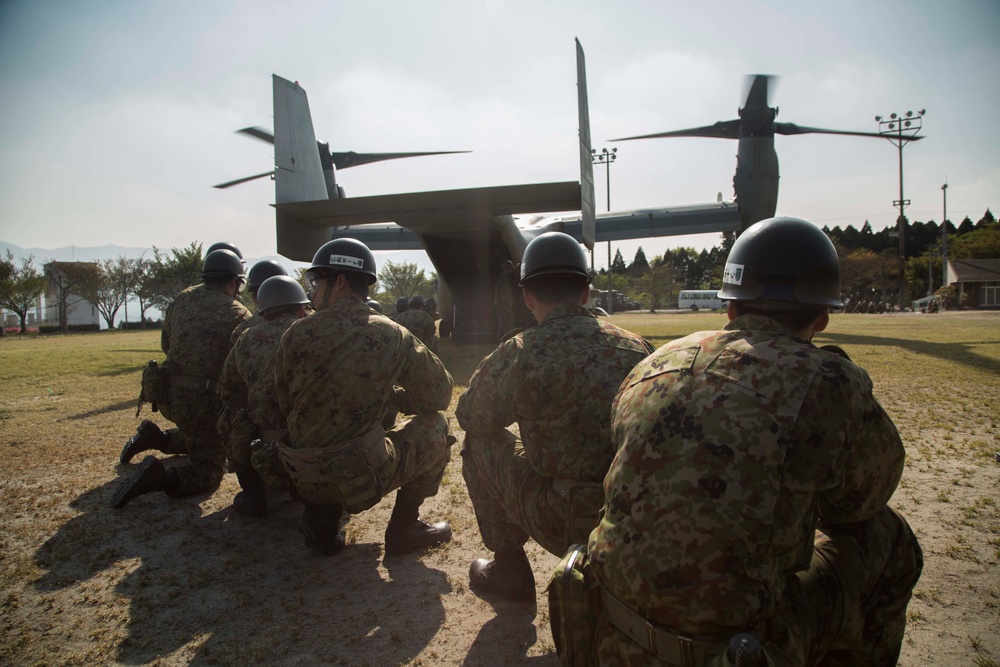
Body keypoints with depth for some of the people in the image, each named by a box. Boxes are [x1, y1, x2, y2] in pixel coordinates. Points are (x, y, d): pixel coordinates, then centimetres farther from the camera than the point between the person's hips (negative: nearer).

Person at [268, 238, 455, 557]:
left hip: (305, 479, 4)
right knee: (434, 425, 17)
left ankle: (321, 518, 21)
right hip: (364, 476, -3)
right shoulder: (393, 336, -8)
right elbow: (439, 395, 2)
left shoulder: (297, 333, -6)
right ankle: (404, 528, 17)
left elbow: (283, 405, 6)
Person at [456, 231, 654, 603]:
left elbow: (470, 417, 4)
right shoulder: (638, 348, -3)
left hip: (565, 526, -4)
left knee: (480, 442, 13)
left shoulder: (519, 356, -15)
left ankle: (509, 569, 23)